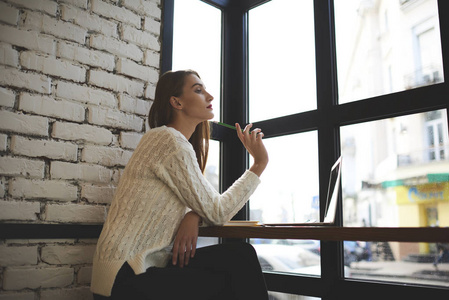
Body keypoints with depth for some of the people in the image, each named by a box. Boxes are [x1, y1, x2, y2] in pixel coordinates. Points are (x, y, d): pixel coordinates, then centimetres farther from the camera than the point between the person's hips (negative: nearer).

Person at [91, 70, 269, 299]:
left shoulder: (182, 143, 15)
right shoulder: (170, 141, -15)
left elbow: (204, 207, 13)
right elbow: (217, 212, -13)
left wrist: (193, 217, -11)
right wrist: (259, 164, -6)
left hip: (147, 266, 8)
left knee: (240, 254, -5)